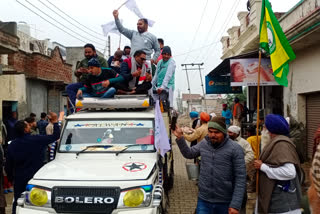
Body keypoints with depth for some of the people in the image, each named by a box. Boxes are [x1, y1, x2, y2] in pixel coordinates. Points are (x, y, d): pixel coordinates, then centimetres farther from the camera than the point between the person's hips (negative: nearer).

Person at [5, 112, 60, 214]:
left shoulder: (12, 145, -3)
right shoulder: (36, 140, -15)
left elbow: (8, 166, 3)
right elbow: (55, 136, -10)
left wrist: (11, 178, 18)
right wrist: (55, 121, -2)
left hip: (19, 180, 3)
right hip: (35, 178, -3)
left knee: (18, 202, 14)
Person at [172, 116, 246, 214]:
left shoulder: (235, 149, -12)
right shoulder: (204, 143, 3)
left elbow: (240, 178, -13)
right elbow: (189, 154, 19)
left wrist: (235, 205, -17)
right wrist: (180, 137, 4)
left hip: (225, 203, -3)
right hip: (203, 200, 3)